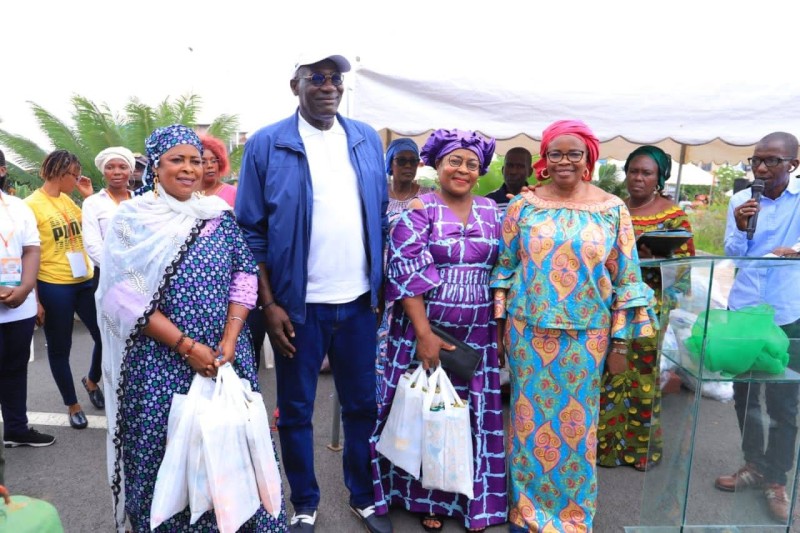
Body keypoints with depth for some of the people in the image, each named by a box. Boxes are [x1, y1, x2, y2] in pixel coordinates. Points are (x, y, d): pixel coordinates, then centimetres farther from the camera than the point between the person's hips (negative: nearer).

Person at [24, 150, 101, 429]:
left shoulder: (68, 200, 8)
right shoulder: (31, 204, -12)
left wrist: (90, 196, 3)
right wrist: (35, 297, -12)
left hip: (84, 281, 6)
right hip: (53, 287, -6)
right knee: (59, 349, 11)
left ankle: (92, 381, 37)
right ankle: (73, 406, 26)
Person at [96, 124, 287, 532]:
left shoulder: (220, 215, 7)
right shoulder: (131, 218, -2)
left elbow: (244, 275, 3)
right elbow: (124, 296, -9)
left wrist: (229, 340, -10)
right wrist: (186, 345, -15)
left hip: (224, 355, 3)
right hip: (159, 362, -2)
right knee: (164, 452, 7)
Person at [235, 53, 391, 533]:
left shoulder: (367, 139, 7)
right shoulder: (267, 145, -4)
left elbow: (381, 217, 11)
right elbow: (252, 232, -4)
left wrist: (382, 286, 7)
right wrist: (269, 304, -8)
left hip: (359, 300, 3)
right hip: (298, 304, -2)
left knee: (363, 404, 14)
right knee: (296, 410, 11)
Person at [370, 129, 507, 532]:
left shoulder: (491, 212, 7)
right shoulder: (419, 210, -7)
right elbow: (406, 274, -14)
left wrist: (501, 329, 6)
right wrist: (424, 334, -18)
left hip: (477, 334, 4)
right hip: (426, 330, -4)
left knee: (474, 414, 11)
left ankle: (473, 500, 31)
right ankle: (426, 499, 29)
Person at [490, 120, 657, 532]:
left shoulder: (612, 210, -1)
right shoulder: (523, 206, 0)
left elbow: (625, 278, 1)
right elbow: (504, 268, 4)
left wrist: (620, 339, -1)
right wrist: (500, 325, 3)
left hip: (587, 334, 0)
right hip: (529, 329, 0)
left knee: (576, 422, 10)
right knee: (531, 418, 9)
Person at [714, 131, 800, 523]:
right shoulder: (740, 200, 3)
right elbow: (733, 254, -1)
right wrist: (741, 227, -19)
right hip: (743, 309, 3)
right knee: (744, 392, 14)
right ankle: (754, 464, 32)